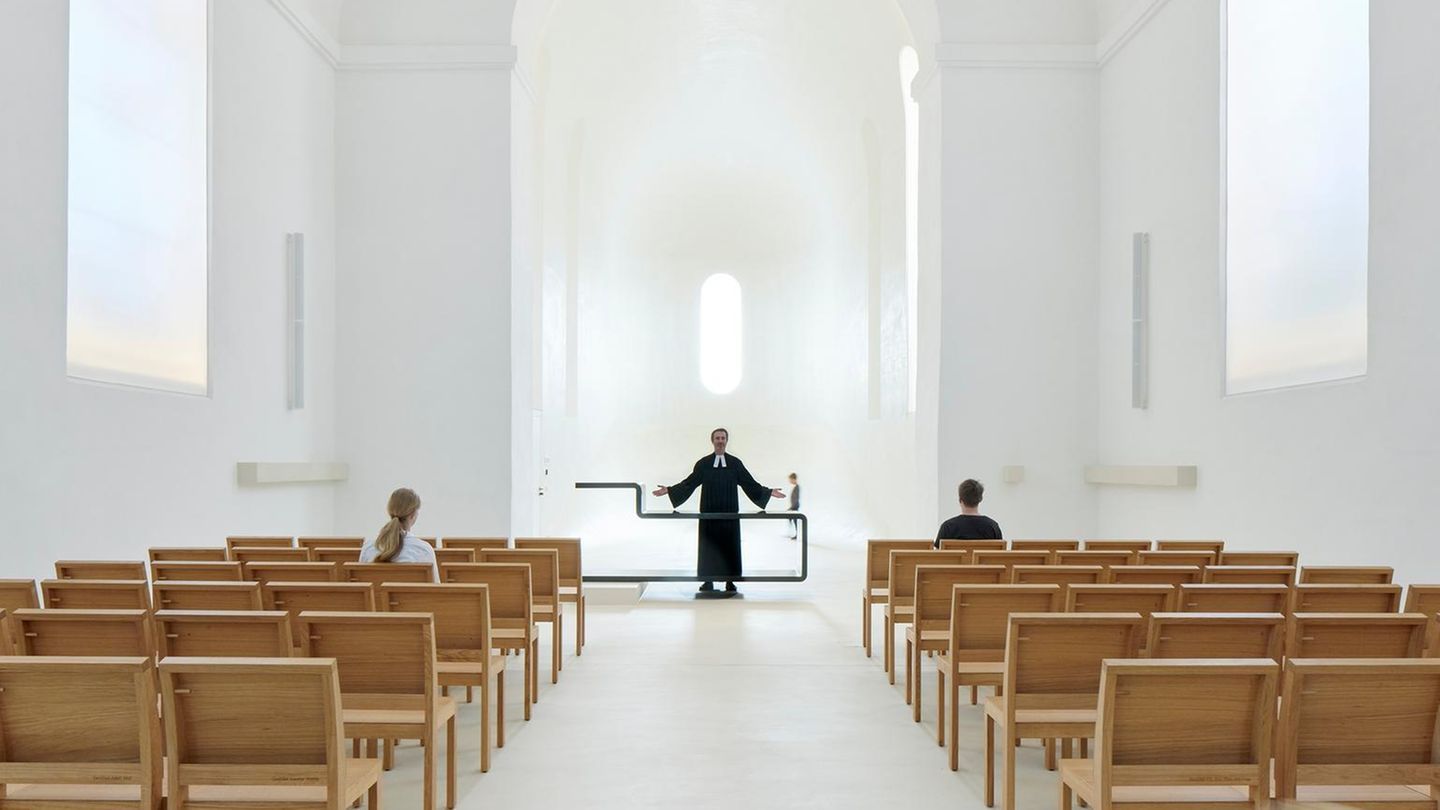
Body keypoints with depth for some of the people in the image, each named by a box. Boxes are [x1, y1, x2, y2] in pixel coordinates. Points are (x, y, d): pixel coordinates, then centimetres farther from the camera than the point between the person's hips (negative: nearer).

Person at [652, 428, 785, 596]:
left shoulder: (736, 463, 5)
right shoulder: (703, 464, 4)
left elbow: (750, 484, 6)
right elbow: (689, 483, 3)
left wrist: (769, 492, -3)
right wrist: (669, 490, -5)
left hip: (730, 513, 0)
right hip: (709, 513, 0)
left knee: (729, 546, 1)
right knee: (709, 545, 1)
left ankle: (730, 582, 8)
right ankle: (708, 581, 9)